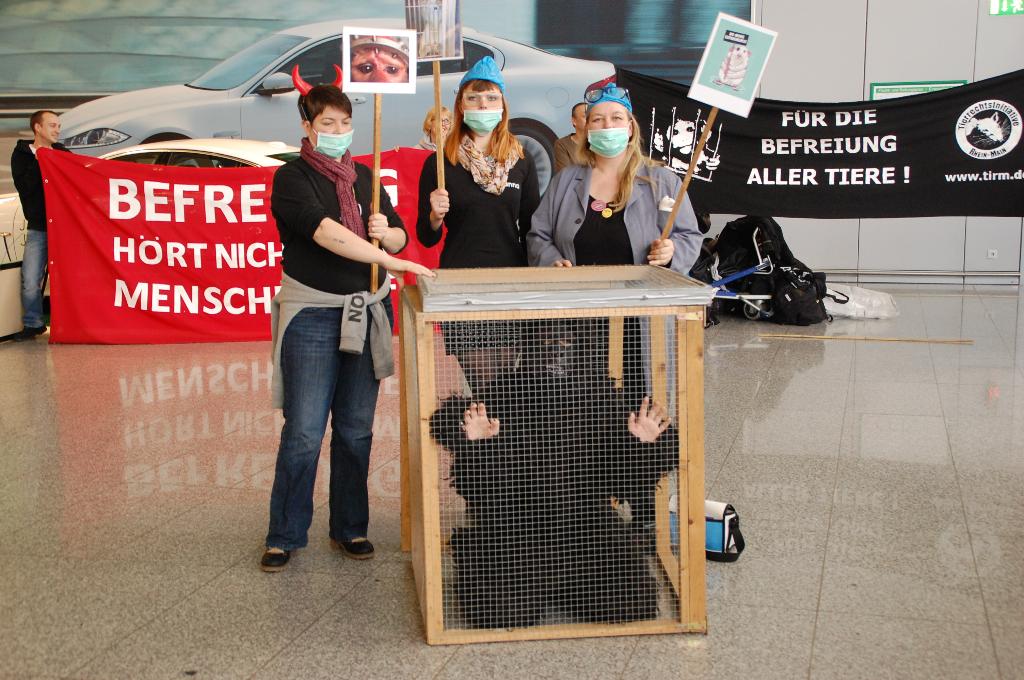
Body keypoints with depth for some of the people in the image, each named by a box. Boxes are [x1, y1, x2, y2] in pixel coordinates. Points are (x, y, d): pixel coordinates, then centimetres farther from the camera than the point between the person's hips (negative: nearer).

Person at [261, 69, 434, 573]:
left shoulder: (364, 176, 12)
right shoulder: (292, 178, -5)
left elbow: (400, 237, 16)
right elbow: (325, 233, -22)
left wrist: (387, 231, -8)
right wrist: (388, 261, -29)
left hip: (367, 312, 5)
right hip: (312, 314, -5)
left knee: (356, 428, 10)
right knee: (304, 432, -4)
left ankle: (349, 528, 23)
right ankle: (284, 535, 11)